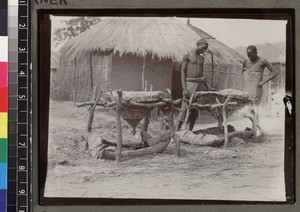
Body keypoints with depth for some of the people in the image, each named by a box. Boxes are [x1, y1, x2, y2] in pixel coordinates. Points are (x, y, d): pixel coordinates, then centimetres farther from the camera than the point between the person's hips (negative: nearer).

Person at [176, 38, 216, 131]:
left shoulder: (202, 58, 17)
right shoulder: (187, 56, -2)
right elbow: (183, 72, -6)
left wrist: (209, 87, 13)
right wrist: (184, 89, -14)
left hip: (200, 84, 7)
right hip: (190, 84, -6)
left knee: (195, 111, 5)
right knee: (184, 109, -11)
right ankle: (176, 132, -10)